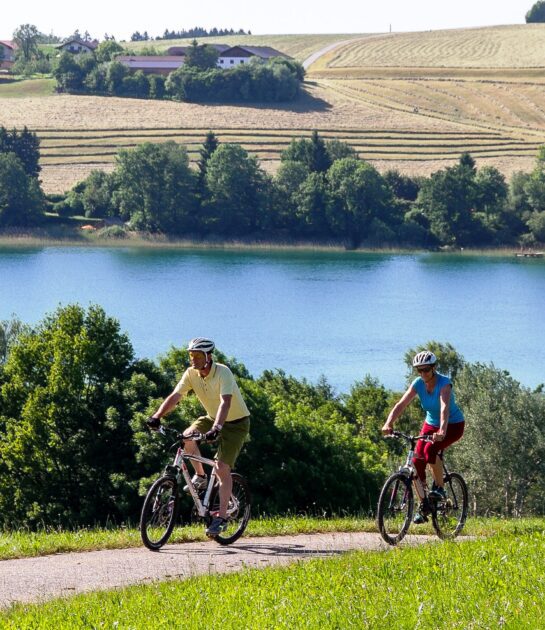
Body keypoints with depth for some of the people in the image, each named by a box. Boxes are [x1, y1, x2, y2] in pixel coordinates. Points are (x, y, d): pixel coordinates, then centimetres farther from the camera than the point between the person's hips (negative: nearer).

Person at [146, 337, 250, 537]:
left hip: (236, 421, -6)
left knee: (222, 467, -16)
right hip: (212, 417, 6)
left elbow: (225, 402, -41)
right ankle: (200, 476, 2)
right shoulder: (191, 374, -11)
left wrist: (216, 428, -55)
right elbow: (175, 396, -17)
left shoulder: (222, 373, -28)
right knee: (187, 437, -21)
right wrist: (157, 416, -33)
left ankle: (222, 517, -11)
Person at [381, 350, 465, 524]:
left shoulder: (444, 383, -26)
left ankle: (440, 488, -12)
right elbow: (401, 404, -21)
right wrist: (388, 423, -38)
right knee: (417, 461, -12)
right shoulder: (418, 384, -11)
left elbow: (444, 407, -42)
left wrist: (442, 431, -58)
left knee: (430, 449, -32)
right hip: (431, 424, 5)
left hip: (453, 425, -5)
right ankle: (423, 506, -2)